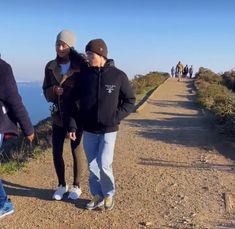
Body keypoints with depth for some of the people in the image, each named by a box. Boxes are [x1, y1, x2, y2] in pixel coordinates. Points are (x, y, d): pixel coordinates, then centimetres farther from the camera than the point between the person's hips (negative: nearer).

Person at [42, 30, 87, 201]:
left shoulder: (81, 66, -12)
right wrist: (54, 90, -16)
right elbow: (46, 92, 5)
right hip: (58, 116, 4)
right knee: (57, 152, 7)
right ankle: (62, 185, 28)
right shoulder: (50, 67, 1)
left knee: (77, 152, 6)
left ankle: (76, 186, 26)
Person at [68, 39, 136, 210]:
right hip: (89, 130, 3)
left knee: (104, 165, -7)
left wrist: (116, 117, -13)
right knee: (92, 166, 10)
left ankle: (109, 194, 21)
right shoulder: (85, 76, 0)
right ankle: (98, 196, 29)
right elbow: (76, 103, 4)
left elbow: (130, 101, -1)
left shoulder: (118, 76, -8)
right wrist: (72, 126, -3)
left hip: (109, 130, -3)